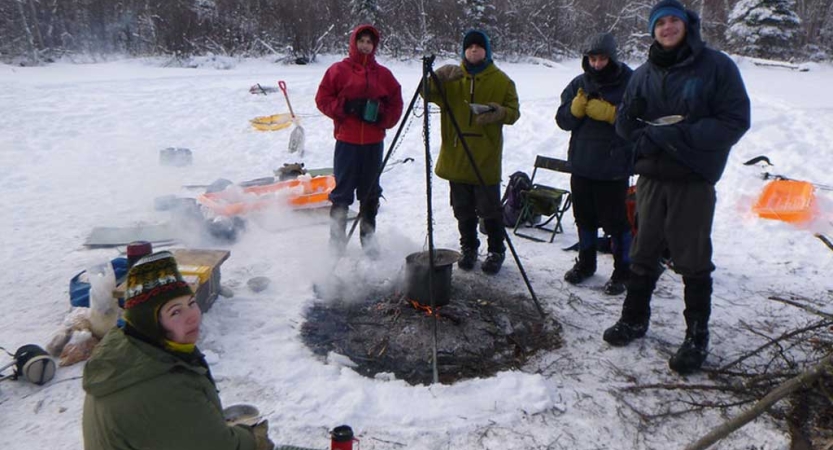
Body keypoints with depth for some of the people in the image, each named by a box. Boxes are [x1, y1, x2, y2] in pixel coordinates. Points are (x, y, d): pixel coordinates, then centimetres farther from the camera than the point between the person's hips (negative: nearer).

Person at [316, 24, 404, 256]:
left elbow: (396, 103, 13)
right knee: (342, 193, -1)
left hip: (374, 143, 3)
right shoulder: (338, 70, 2)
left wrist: (383, 117, -5)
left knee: (371, 194, 11)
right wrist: (346, 107, -12)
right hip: (347, 142, -3)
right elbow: (323, 99, 1)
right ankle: (337, 243, 8)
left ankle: (368, 240, 23)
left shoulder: (383, 74, 9)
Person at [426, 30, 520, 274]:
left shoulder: (501, 80, 2)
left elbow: (514, 112, 2)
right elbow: (428, 94, -4)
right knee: (463, 210, 12)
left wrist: (499, 112, -20)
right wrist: (438, 77, -23)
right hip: (455, 157, 3)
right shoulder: (452, 77, 8)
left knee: (489, 210, 1)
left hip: (486, 159, -3)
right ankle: (469, 248, 28)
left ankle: (497, 251, 17)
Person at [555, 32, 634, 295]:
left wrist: (609, 112, -21)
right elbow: (563, 120, 4)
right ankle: (585, 263, 33)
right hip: (581, 165, 5)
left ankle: (622, 271, 17)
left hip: (614, 167, -5)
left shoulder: (630, 83, -6)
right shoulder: (579, 84, 7)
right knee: (585, 218, 16)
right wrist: (577, 106, -14)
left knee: (616, 221, 2)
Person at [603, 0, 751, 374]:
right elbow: (625, 125, 8)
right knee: (643, 255, 14)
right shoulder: (644, 73, 9)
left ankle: (697, 336, 17)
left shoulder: (716, 66, -4)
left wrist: (679, 136, -18)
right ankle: (634, 319, 30)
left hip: (694, 181, -4)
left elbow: (735, 120, -10)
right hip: (651, 177, 4)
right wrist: (649, 137, -13)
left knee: (693, 261, 3)